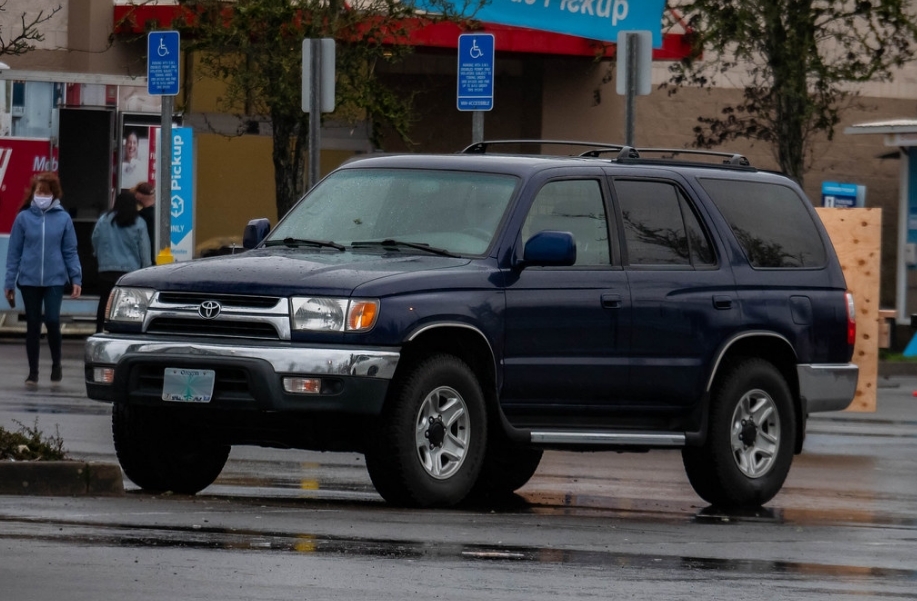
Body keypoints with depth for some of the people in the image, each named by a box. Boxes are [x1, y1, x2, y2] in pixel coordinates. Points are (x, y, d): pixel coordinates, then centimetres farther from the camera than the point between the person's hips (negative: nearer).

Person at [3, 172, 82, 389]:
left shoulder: (63, 218, 1)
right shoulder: (24, 218, 1)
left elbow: (70, 252, 4)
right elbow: (14, 252, 4)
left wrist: (76, 278, -4)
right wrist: (10, 282, 2)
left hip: (55, 280, -1)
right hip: (29, 280, 1)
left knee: (52, 320, -13)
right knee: (33, 325, 5)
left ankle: (56, 364, 10)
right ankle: (33, 372, 15)